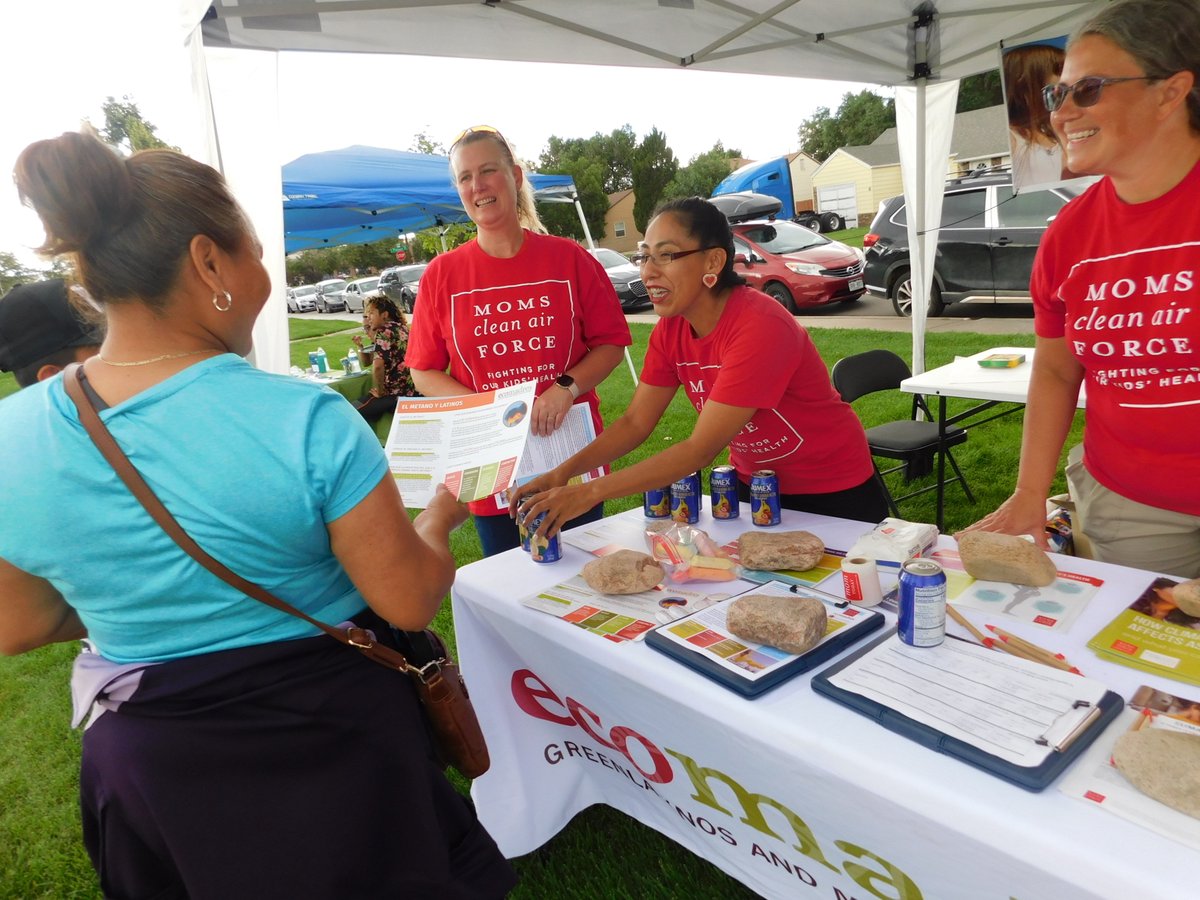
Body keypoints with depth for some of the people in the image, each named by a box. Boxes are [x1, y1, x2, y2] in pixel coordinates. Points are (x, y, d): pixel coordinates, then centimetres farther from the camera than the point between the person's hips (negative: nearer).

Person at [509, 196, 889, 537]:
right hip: (754, 482, 6)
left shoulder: (760, 327, -31)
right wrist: (561, 474, -22)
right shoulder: (671, 327, -9)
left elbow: (700, 449, -33)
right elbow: (635, 422, -8)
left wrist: (589, 492, -35)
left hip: (832, 494, -5)